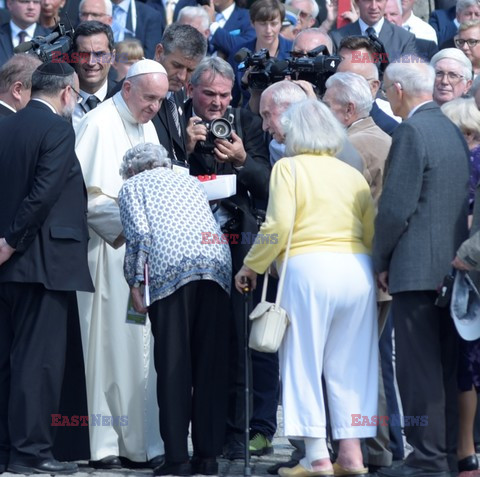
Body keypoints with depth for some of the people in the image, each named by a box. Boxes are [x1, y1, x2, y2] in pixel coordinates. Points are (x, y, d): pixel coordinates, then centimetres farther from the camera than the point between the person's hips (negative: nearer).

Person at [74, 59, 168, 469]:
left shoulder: (146, 127, 16)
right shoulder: (99, 125, -9)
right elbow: (86, 197, -14)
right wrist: (128, 221, -20)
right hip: (107, 251, -7)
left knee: (141, 347, 5)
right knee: (107, 346, -4)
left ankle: (142, 441, 8)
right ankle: (102, 444, 1)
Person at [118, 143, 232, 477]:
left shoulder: (133, 186, 18)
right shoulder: (189, 181, 33)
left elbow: (139, 234, 3)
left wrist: (135, 284, 3)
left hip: (170, 267, -4)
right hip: (218, 262, 4)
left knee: (173, 364, -3)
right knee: (211, 363, 5)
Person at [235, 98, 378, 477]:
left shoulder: (289, 168, 1)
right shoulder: (352, 174, 14)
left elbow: (280, 225, -9)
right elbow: (373, 231, 10)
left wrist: (251, 266, 2)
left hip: (308, 267, -5)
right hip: (357, 270, 5)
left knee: (304, 361, 1)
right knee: (349, 364, 10)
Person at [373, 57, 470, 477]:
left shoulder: (412, 132, -13)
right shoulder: (453, 131, 14)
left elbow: (396, 206, -17)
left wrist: (381, 260, -6)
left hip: (416, 268, -9)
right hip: (451, 265, 9)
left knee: (419, 368, -6)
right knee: (446, 368, 11)